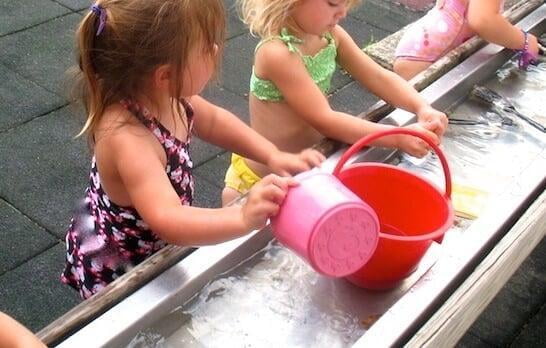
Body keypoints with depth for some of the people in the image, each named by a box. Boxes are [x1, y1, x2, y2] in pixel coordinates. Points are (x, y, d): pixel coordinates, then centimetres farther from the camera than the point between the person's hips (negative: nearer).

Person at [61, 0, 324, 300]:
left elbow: (213, 121, 1)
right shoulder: (127, 139, -41)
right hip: (115, 270, -8)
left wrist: (273, 156, -10)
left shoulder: (163, 95, -17)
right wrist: (244, 219, -67)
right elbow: (168, 220, -52)